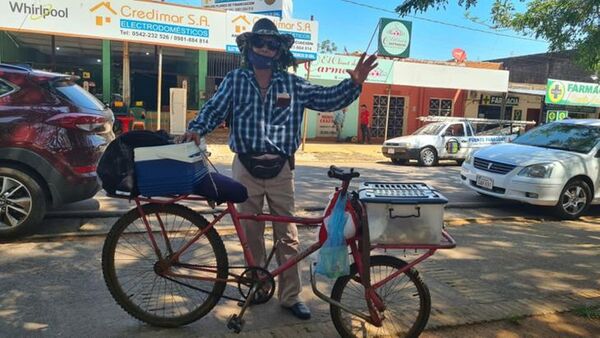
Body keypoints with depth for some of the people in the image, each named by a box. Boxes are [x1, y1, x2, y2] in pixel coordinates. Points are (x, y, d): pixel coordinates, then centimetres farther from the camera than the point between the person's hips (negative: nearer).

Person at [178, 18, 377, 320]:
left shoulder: (292, 84, 6)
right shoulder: (235, 80, 4)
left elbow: (328, 100, 5)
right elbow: (214, 108, -1)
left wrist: (354, 83, -9)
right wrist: (196, 128, -20)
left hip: (280, 169, 0)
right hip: (246, 167, 0)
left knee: (287, 234, 4)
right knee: (250, 231, 12)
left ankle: (290, 296, 15)